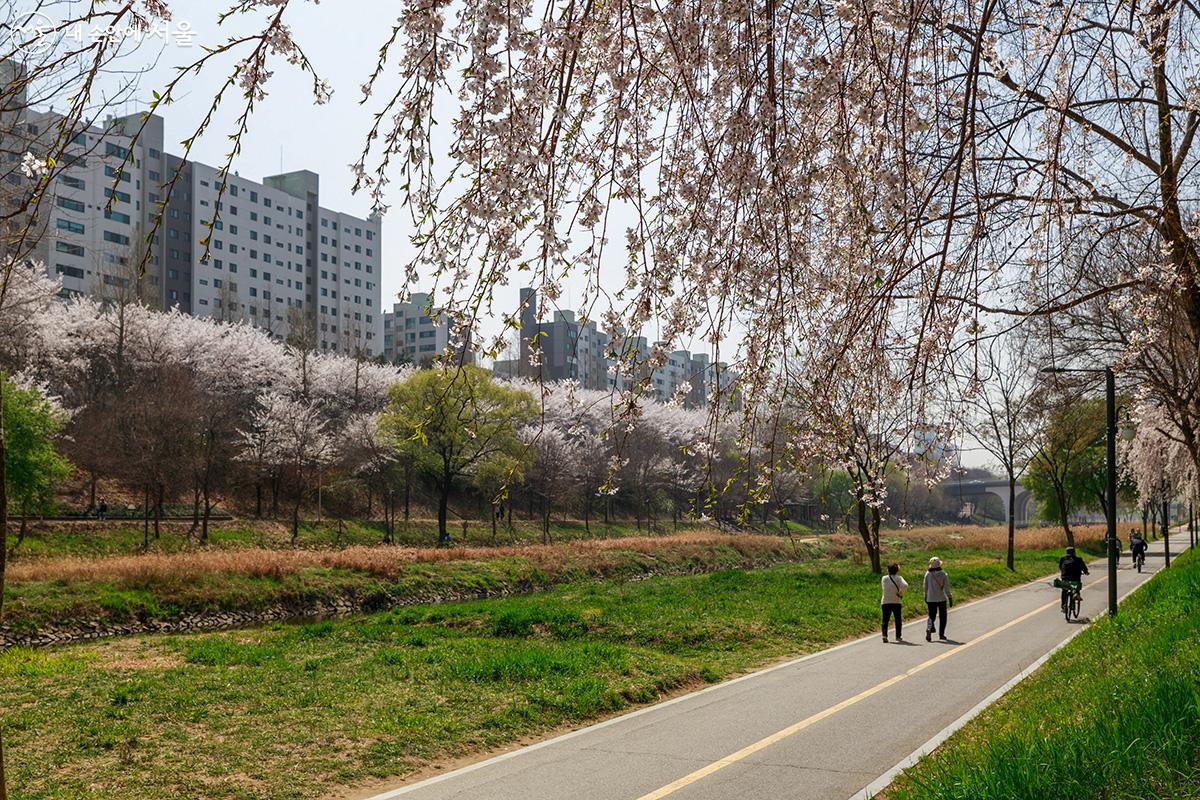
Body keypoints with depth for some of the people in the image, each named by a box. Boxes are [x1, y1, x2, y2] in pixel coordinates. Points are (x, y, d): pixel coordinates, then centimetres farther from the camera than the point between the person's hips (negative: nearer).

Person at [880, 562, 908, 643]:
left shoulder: (884, 578, 0)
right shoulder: (898, 578, -5)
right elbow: (905, 585, -22)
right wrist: (900, 593, -10)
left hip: (885, 602, 1)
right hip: (896, 602, -1)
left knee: (885, 620, 2)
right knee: (897, 619, 14)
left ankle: (884, 635, -16)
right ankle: (898, 636, 19)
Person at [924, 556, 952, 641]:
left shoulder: (927, 574, -3)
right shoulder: (943, 574, -8)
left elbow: (925, 587, 3)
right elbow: (946, 587, -8)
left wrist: (925, 597, 15)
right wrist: (950, 597, 0)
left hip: (930, 599, 1)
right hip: (941, 598, -1)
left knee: (931, 616, 8)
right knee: (942, 617, 12)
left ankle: (929, 628, -20)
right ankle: (941, 634, 14)